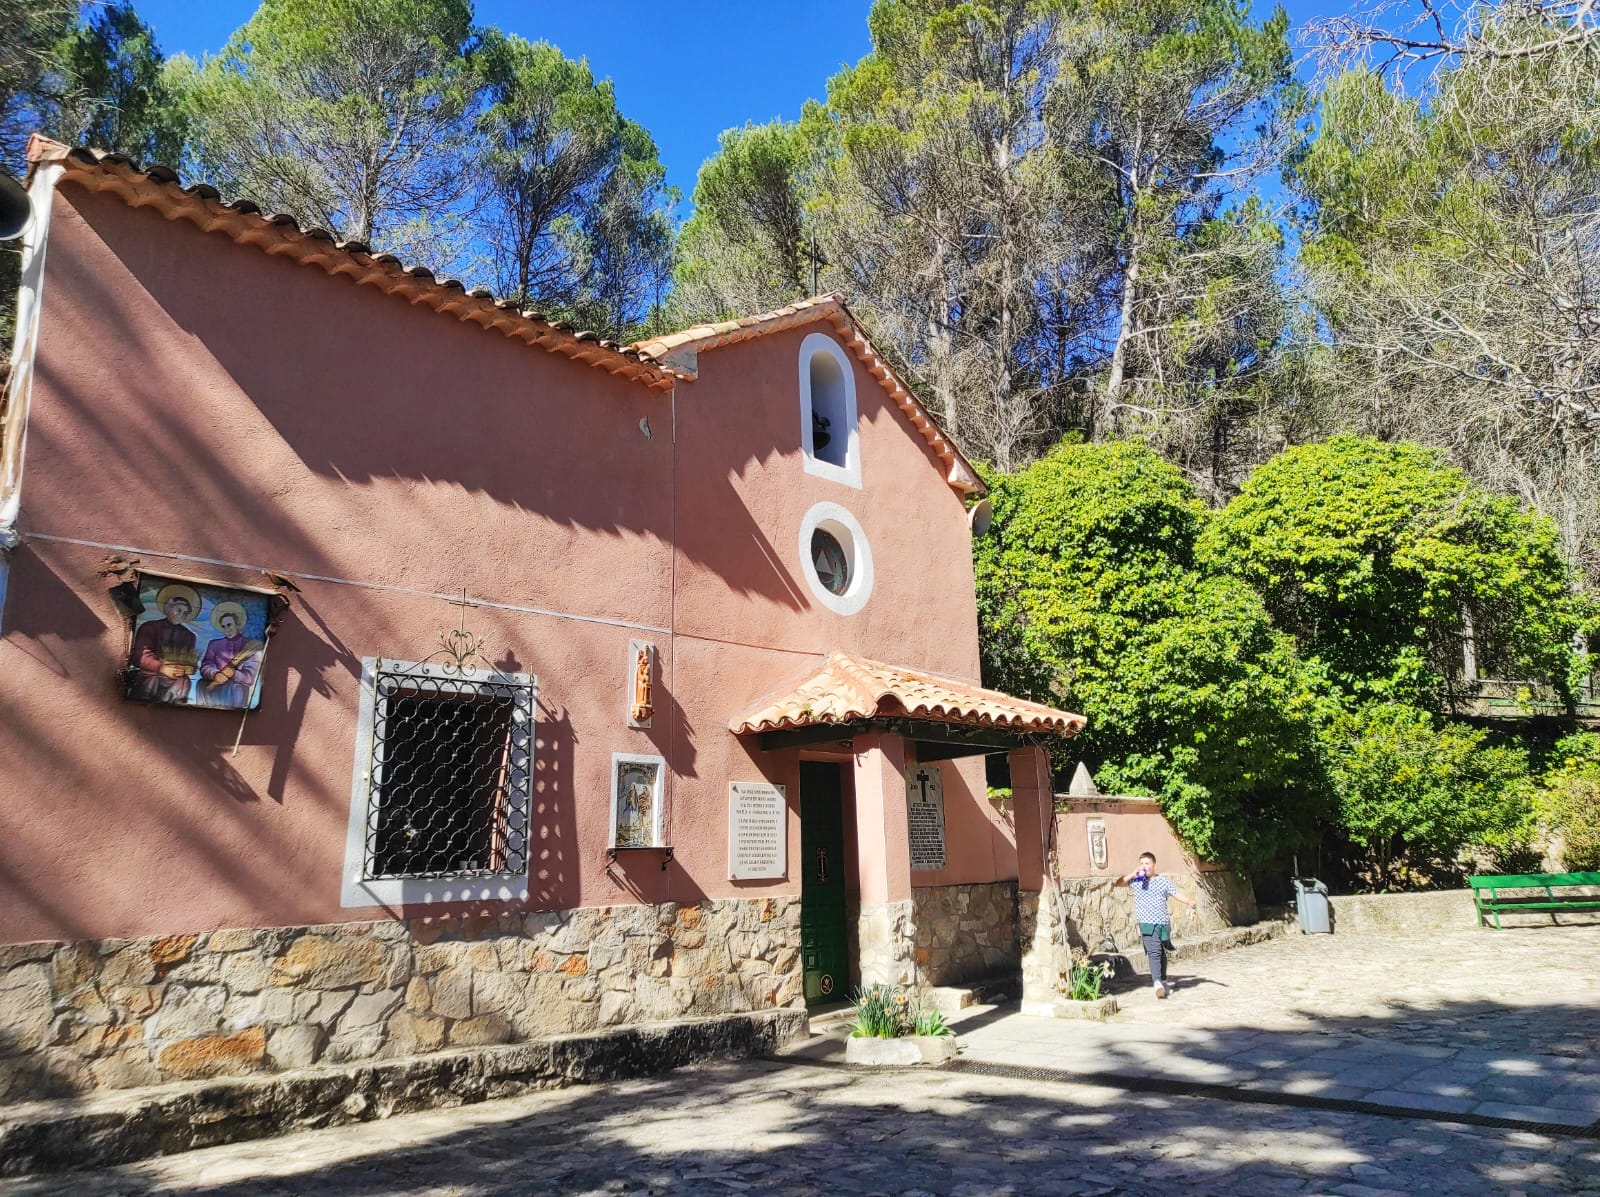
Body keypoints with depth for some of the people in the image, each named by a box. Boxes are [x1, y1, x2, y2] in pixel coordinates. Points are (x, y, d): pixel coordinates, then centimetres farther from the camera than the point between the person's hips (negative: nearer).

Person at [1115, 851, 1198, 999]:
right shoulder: (1136, 880, 8)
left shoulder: (1163, 881, 7)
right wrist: (1132, 875, -6)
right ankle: (1157, 982, -27)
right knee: (1154, 952, -16)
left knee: (1162, 953, 14)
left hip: (1163, 923, 2)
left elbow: (1176, 893, 0)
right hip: (1147, 924, -2)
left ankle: (1163, 980, 30)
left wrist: (1189, 902, -17)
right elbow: (1119, 883, 6)